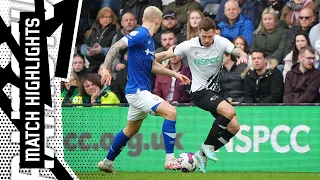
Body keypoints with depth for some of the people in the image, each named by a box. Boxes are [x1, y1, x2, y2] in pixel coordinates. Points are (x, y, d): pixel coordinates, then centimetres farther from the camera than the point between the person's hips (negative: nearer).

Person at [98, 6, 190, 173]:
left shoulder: (149, 40, 14)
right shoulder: (140, 35, -15)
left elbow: (152, 65, 26)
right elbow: (116, 46, -23)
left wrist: (174, 74, 24)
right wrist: (106, 68, -32)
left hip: (140, 91, 11)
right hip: (137, 91, -11)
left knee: (131, 129, 23)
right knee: (170, 111, -20)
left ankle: (107, 162, 36)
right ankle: (170, 159, -20)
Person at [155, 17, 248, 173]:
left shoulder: (221, 42, -6)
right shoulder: (189, 46, -12)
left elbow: (239, 52, -18)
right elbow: (165, 55, -3)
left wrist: (243, 56, -43)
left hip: (215, 91, 5)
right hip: (199, 91, -5)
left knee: (234, 127, -5)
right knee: (230, 111, -28)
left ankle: (203, 154, 8)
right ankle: (208, 145, -13)